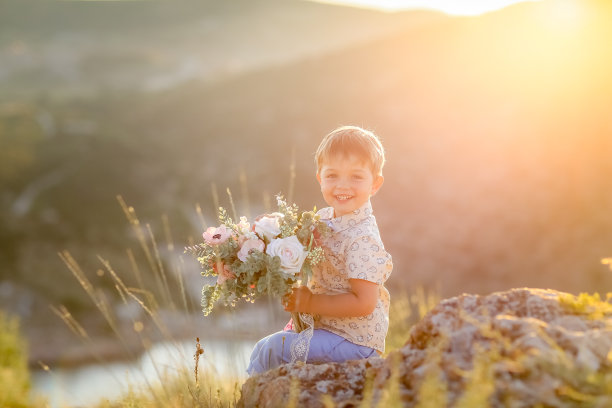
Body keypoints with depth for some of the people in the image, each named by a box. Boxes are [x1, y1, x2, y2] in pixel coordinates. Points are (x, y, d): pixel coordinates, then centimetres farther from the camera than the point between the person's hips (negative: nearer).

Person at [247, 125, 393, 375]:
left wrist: (310, 303, -19)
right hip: (324, 326, 9)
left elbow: (364, 303, -26)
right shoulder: (323, 219, 3)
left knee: (274, 348, -17)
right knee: (263, 348, 18)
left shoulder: (363, 238, -23)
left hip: (354, 340, -9)